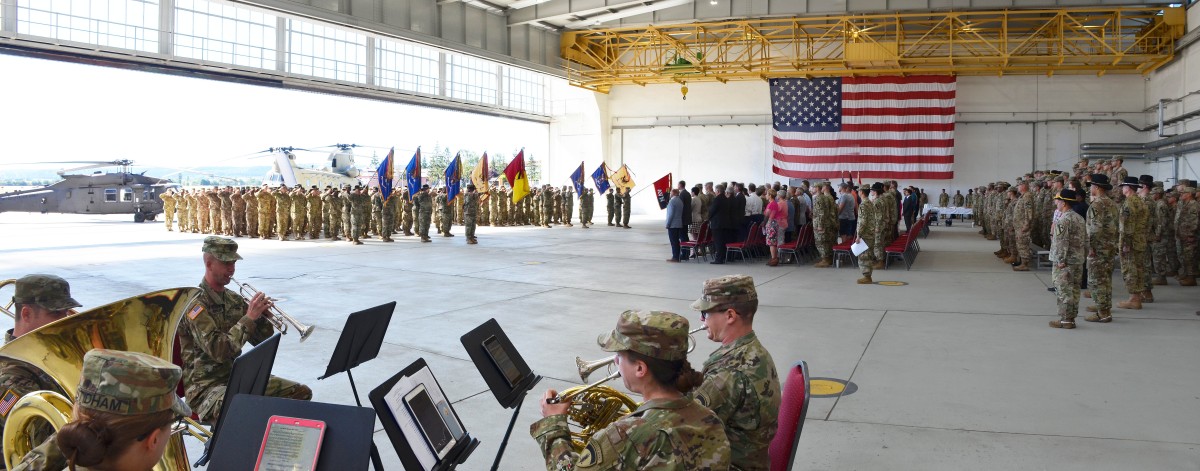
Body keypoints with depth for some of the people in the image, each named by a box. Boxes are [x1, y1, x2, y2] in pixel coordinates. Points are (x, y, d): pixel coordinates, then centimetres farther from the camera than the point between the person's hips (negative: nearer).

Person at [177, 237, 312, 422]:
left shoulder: (234, 299, 11)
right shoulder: (196, 303, -12)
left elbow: (262, 341, 12)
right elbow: (218, 351, -24)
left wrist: (262, 315, -6)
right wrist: (249, 317, -21)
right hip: (206, 385, -8)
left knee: (301, 392, -2)